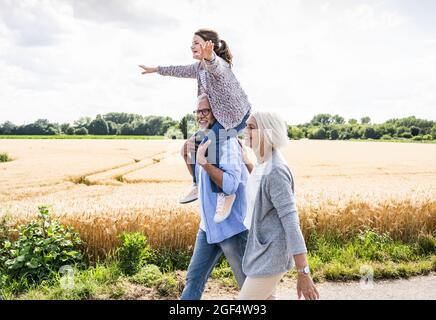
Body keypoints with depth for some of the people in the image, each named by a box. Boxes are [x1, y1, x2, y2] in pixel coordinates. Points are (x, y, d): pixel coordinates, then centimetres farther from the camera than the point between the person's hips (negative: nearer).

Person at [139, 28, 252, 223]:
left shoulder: (218, 63, -18)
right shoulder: (200, 67, 12)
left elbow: (216, 68, -44)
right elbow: (181, 70, 29)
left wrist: (209, 56, -67)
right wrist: (156, 70, 38)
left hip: (237, 115, -10)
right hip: (221, 116, 10)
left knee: (208, 148, -26)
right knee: (194, 142, 11)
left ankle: (225, 193, -20)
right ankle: (199, 185, 23)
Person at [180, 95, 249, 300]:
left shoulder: (227, 142, -19)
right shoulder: (206, 141, 10)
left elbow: (230, 185, -30)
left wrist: (203, 161, -30)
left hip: (232, 226, -9)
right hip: (209, 225, 9)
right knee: (194, 277, 14)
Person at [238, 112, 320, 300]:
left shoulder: (274, 170, -25)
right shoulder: (263, 164, 4)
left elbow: (291, 222, -26)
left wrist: (304, 274, -26)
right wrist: (246, 161, 25)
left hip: (271, 254, -10)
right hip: (263, 249, 10)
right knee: (266, 297, 20)